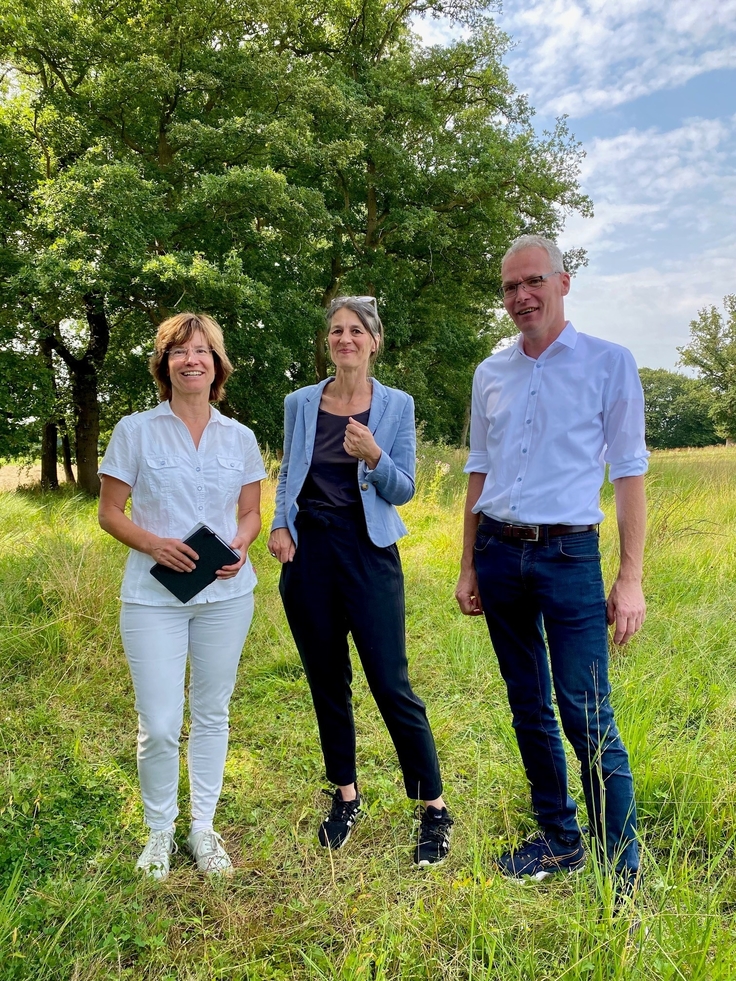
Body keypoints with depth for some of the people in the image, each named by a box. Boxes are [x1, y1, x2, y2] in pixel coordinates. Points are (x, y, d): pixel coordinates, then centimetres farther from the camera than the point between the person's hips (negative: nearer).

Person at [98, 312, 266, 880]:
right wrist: (153, 543, -17)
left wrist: (240, 545, -11)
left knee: (212, 714, 12)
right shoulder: (135, 431, 0)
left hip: (226, 594, 2)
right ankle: (159, 833, 24)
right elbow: (110, 513, 1)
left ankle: (204, 827, 30)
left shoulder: (239, 438, 6)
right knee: (159, 725, -2)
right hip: (154, 596, -2)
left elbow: (251, 513, 11)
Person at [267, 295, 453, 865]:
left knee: (391, 684, -3)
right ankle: (346, 796, 30)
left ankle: (435, 809, 14)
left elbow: (404, 491, -1)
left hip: (368, 551, -3)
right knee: (327, 682, 11)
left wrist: (373, 458, -20)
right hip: (308, 550, 3)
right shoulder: (300, 403, 6)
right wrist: (279, 525, -1)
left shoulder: (397, 406, 0)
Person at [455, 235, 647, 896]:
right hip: (499, 552, 5)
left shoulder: (609, 363, -2)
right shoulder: (491, 374, 11)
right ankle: (560, 841, 30)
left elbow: (629, 473, -4)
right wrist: (468, 567, 12)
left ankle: (623, 873, 11)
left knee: (588, 717, -6)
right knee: (529, 710, 13)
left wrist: (631, 578, -9)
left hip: (568, 555, -4)